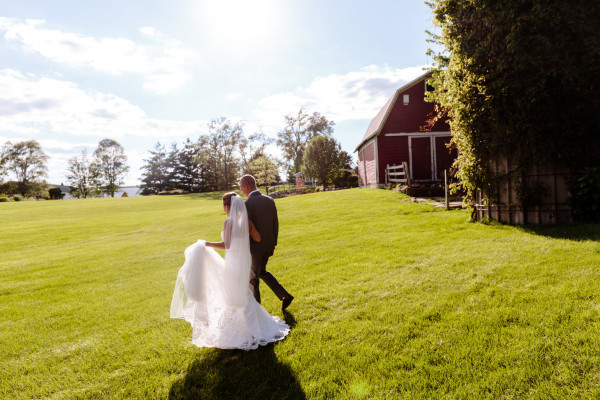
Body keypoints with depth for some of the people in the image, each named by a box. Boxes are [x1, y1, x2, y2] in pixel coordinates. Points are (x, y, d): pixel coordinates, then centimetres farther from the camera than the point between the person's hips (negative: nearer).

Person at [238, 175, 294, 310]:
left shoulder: (247, 205, -21)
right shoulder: (270, 200, 0)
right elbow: (275, 224, 6)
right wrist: (273, 244, 16)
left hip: (255, 247, -7)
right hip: (268, 245, 7)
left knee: (253, 278, 12)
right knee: (262, 271, 27)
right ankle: (284, 295, 20)